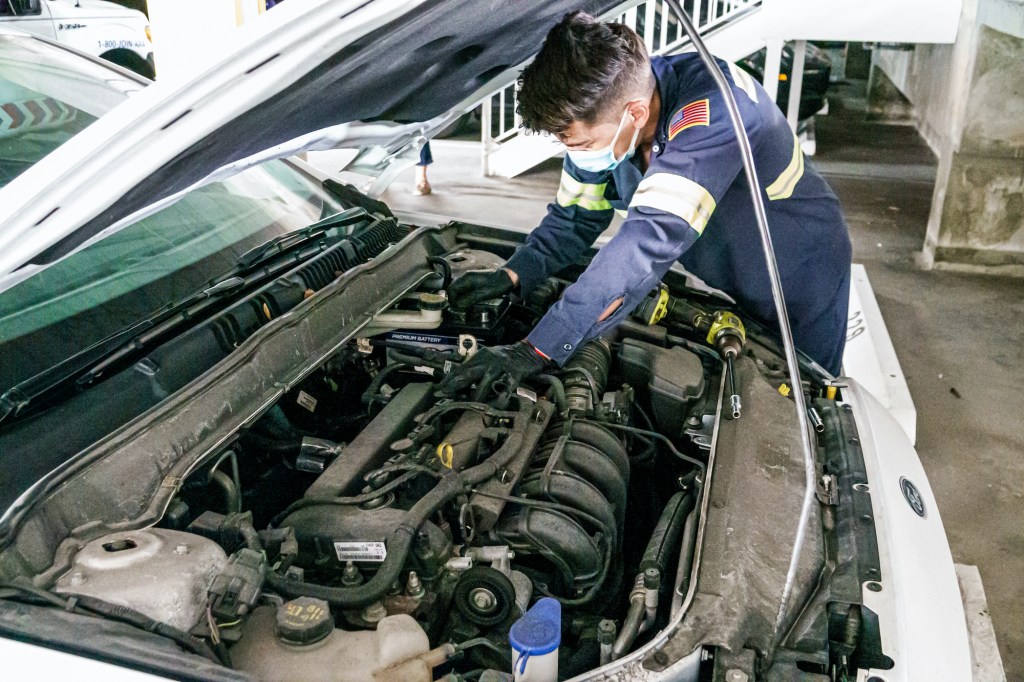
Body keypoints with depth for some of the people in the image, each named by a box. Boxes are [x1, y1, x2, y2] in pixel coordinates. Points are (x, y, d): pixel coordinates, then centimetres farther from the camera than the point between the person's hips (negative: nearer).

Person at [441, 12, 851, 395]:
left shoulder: (712, 106, -42)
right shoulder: (601, 118, -18)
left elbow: (651, 241, -51)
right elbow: (574, 218, -5)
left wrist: (539, 350, -53)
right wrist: (512, 276, -24)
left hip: (802, 276, -6)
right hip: (725, 284, 6)